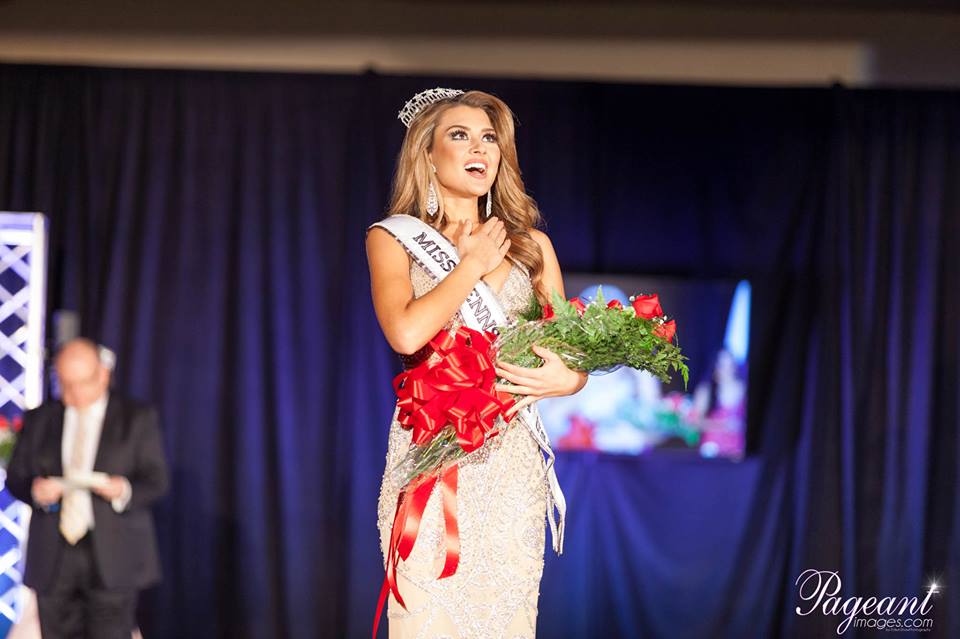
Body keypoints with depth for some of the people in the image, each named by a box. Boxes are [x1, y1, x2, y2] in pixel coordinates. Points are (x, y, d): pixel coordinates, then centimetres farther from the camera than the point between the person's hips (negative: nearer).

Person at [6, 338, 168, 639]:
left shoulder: (137, 418, 6)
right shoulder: (38, 420, 14)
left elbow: (155, 480, 2)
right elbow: (15, 478, 11)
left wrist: (124, 491, -20)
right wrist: (35, 491, -12)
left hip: (113, 558, -3)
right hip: (53, 559, 3)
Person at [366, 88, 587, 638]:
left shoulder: (531, 244, 12)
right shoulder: (395, 238, 3)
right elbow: (406, 333, -16)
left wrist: (567, 380, -11)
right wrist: (473, 263, -6)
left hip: (510, 462, 3)